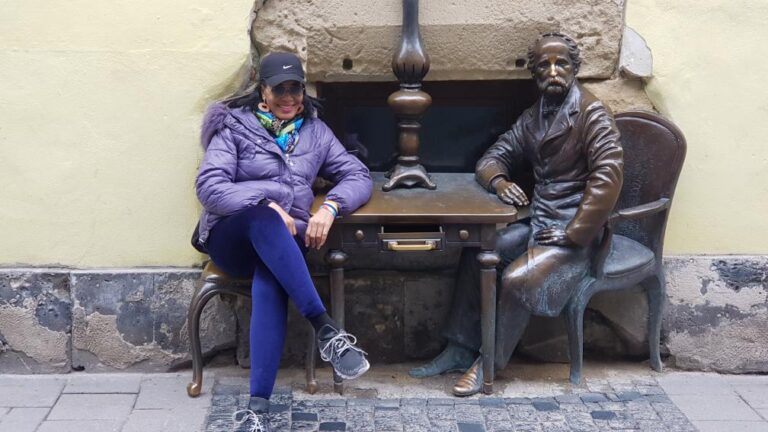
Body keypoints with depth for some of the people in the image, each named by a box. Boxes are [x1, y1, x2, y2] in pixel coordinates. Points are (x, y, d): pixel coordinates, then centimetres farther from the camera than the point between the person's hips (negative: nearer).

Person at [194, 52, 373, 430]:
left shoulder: (315, 130, 14)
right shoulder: (235, 126, 3)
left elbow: (358, 176, 9)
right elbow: (209, 188, -9)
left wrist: (329, 207, -12)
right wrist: (266, 204, -22)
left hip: (284, 241, 2)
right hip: (233, 236, -2)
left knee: (269, 282, -36)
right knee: (264, 218, -39)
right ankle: (326, 327, -42)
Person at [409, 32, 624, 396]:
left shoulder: (592, 115, -13)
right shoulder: (533, 117, 11)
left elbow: (608, 176, -23)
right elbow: (493, 158, 15)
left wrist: (573, 234, -22)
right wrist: (499, 181, -10)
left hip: (573, 233, -8)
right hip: (538, 223, 8)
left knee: (517, 279, -26)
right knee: (475, 252, -5)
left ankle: (490, 362, -5)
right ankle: (460, 349, 3)